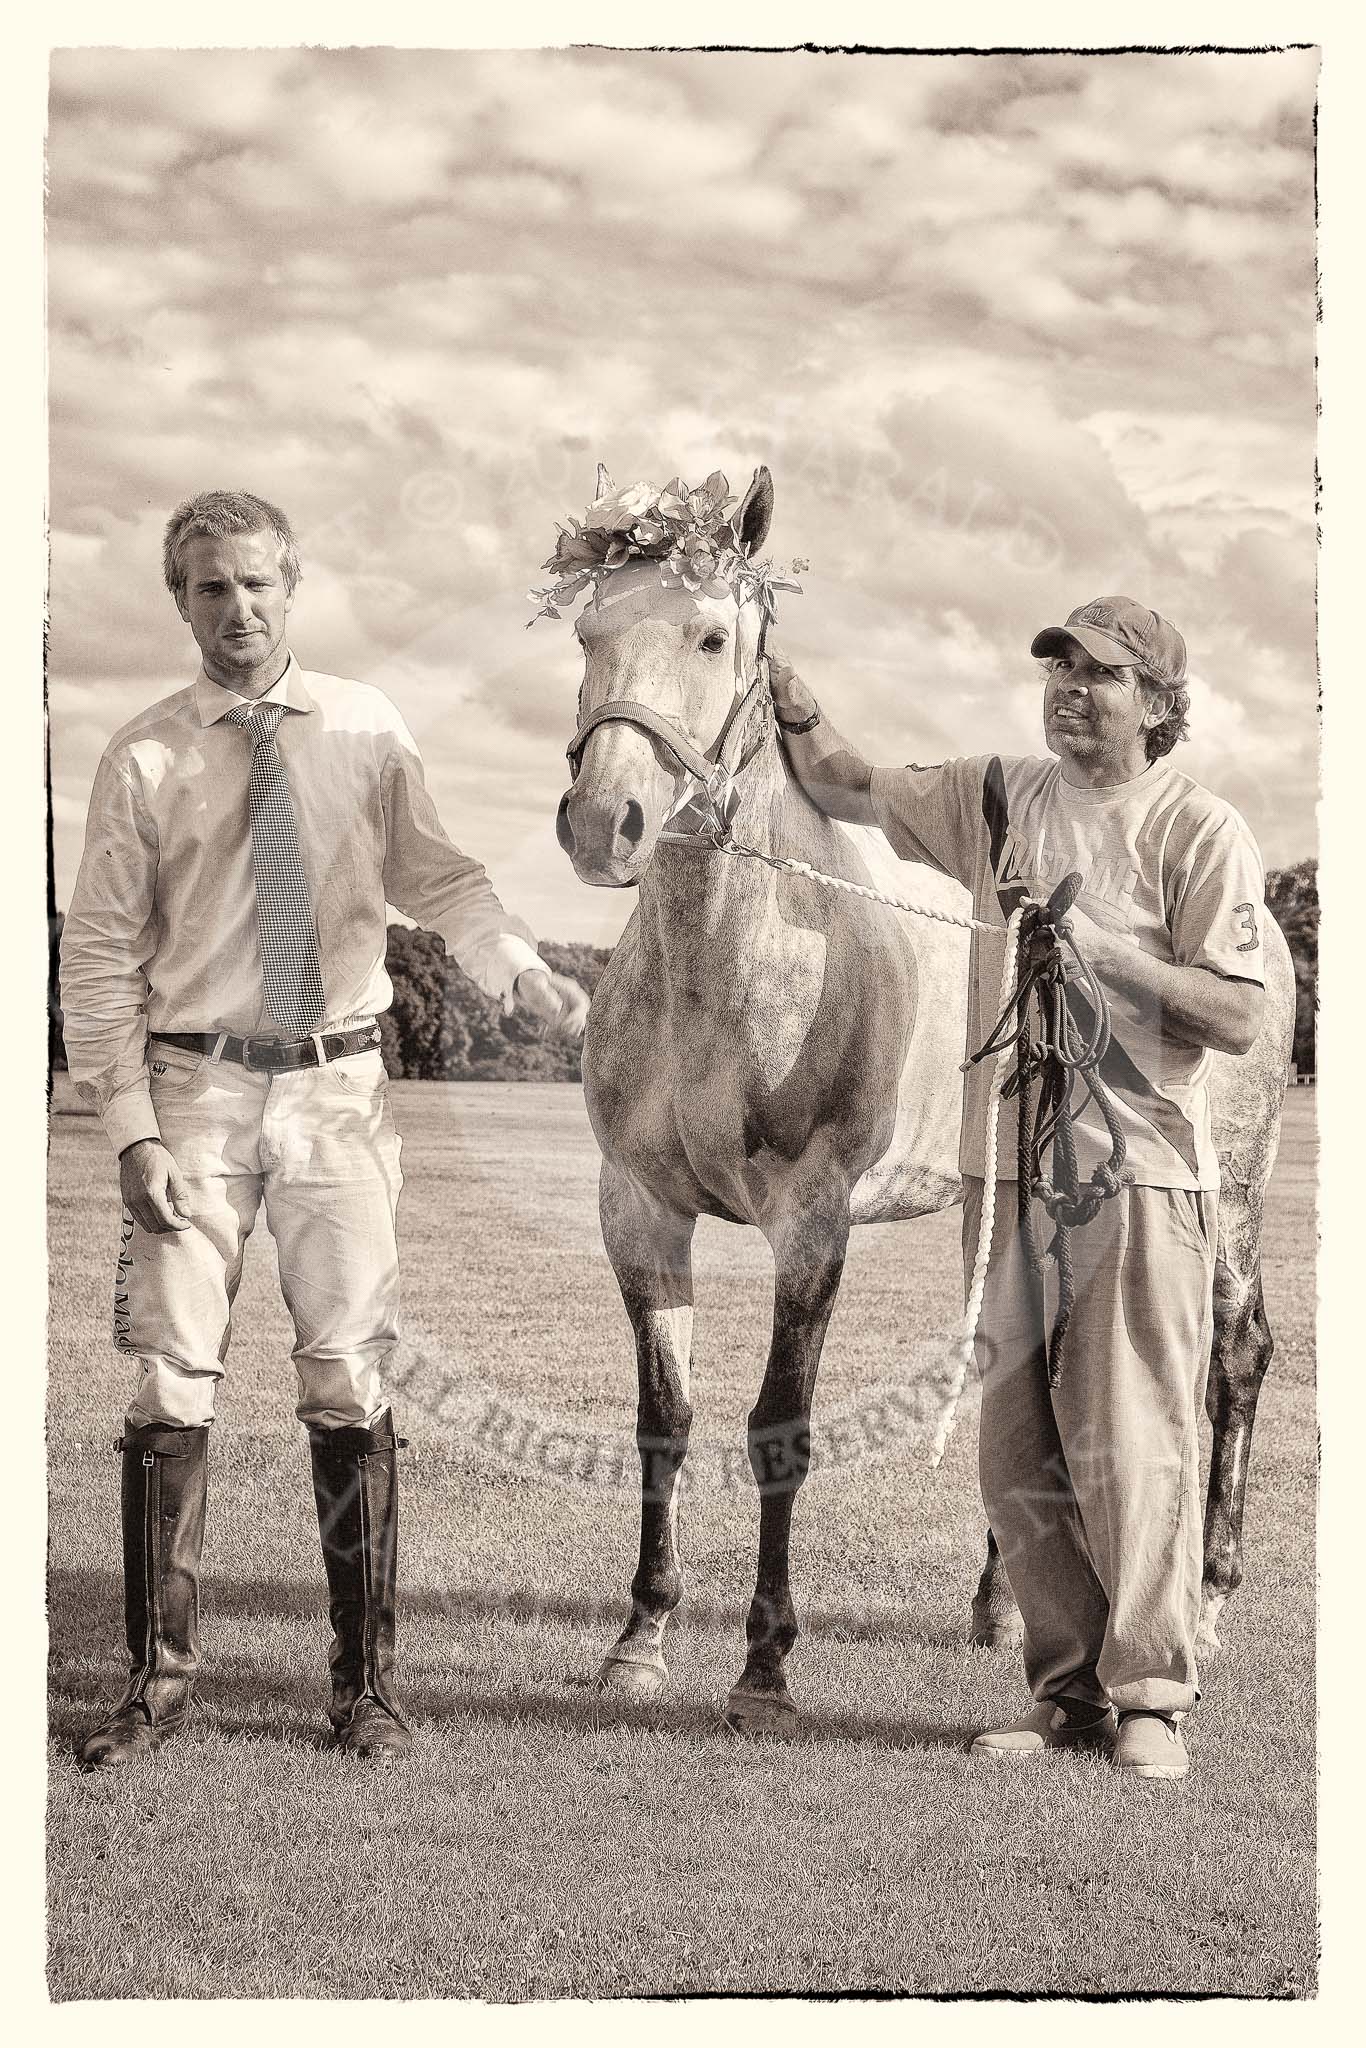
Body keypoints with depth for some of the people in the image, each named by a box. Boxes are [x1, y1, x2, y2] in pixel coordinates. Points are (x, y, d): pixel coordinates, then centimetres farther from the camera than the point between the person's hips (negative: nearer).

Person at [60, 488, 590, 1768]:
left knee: (349, 1379, 4)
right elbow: (100, 957, 0)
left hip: (337, 1088, 1)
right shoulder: (144, 761, -1)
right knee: (172, 1382, 1)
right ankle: (158, 1678, 14)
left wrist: (528, 978, -13)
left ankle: (365, 1681, 15)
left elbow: (437, 880, 5)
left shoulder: (367, 730, 3)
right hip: (198, 1089, -1)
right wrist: (130, 1127, -8)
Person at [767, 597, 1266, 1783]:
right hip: (1007, 1165, 5)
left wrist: (1104, 944, -18)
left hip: (1139, 1170, -5)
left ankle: (1150, 1696, 5)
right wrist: (792, 701, 3)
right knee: (1019, 1454, 8)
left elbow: (1238, 1019, -10)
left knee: (1132, 1445, -5)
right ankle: (1068, 1689, 17)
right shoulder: (1001, 801, 12)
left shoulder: (1200, 832, -3)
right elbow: (852, 792, 20)